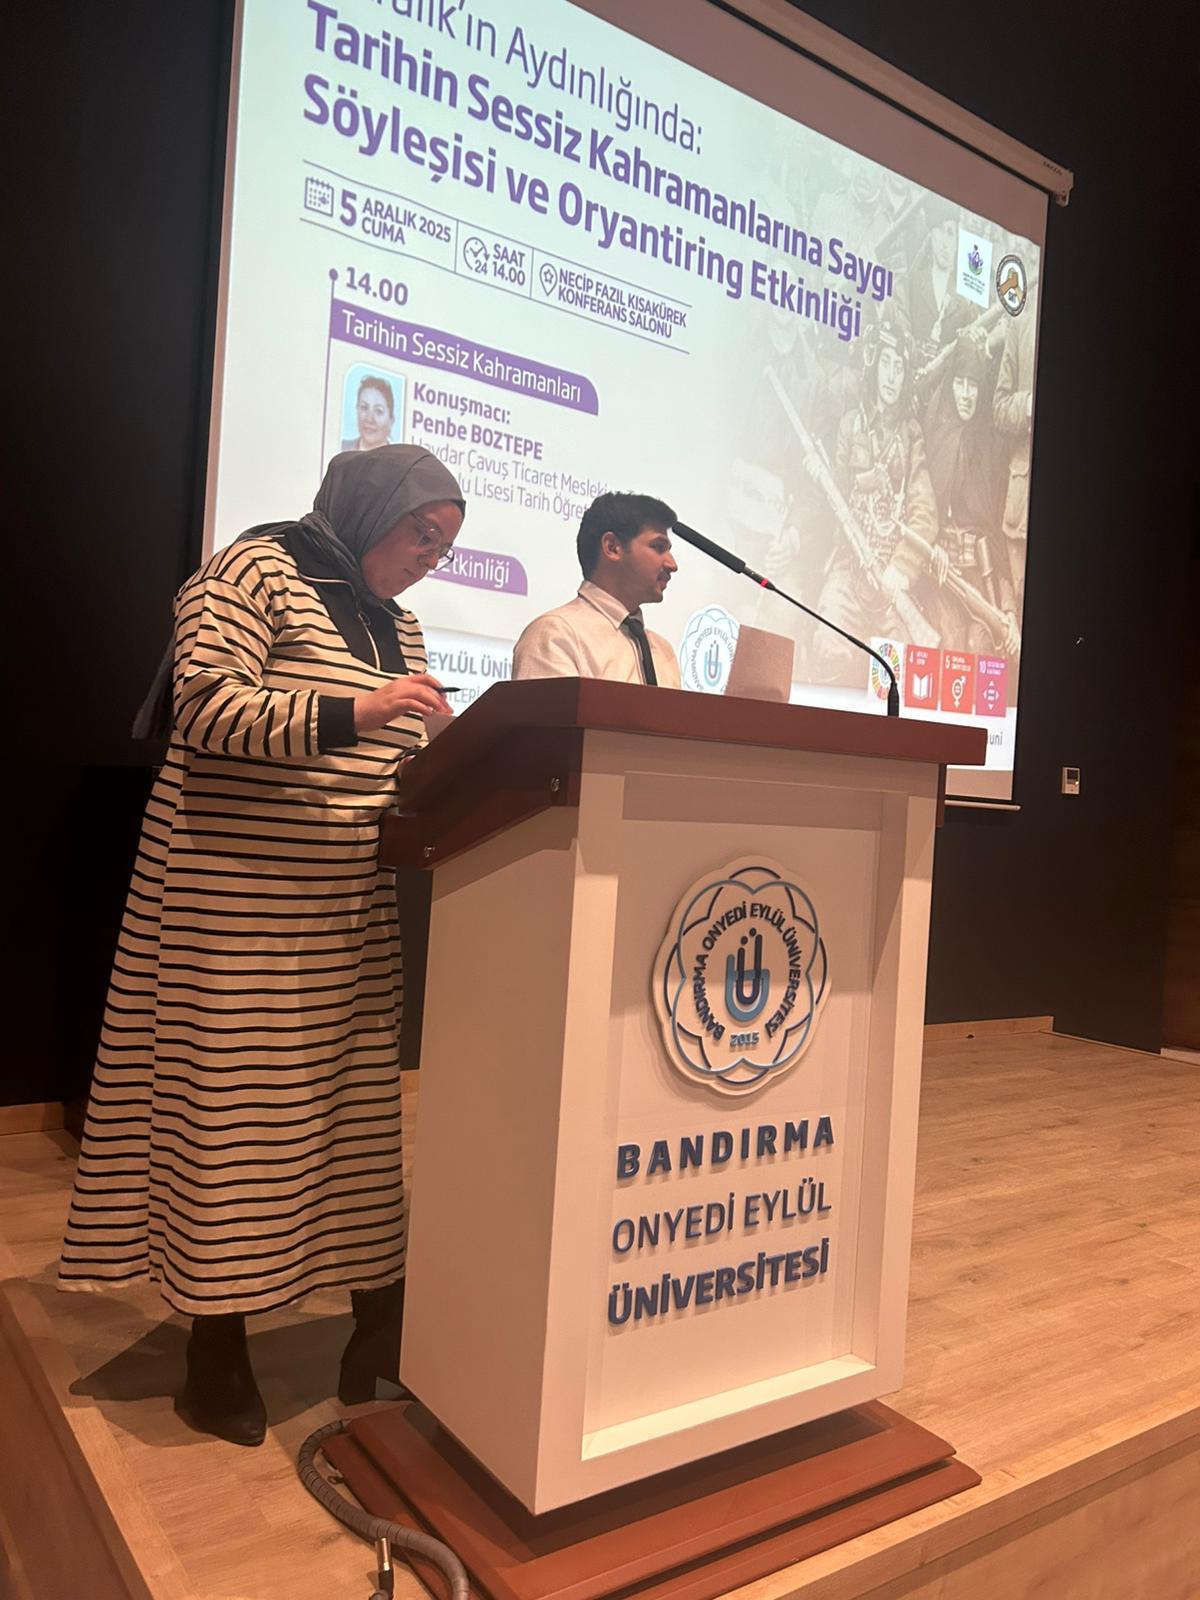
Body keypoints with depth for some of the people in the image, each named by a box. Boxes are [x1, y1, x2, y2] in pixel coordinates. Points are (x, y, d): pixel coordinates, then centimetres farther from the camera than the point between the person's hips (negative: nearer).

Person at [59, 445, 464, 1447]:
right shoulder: (256, 572, -3)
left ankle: (383, 1333, 19)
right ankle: (218, 1357, 16)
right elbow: (207, 709, -14)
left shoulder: (397, 625, 19)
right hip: (243, 894, -6)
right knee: (237, 1104, 0)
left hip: (361, 905, 7)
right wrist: (350, 711, -23)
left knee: (369, 1101, 5)